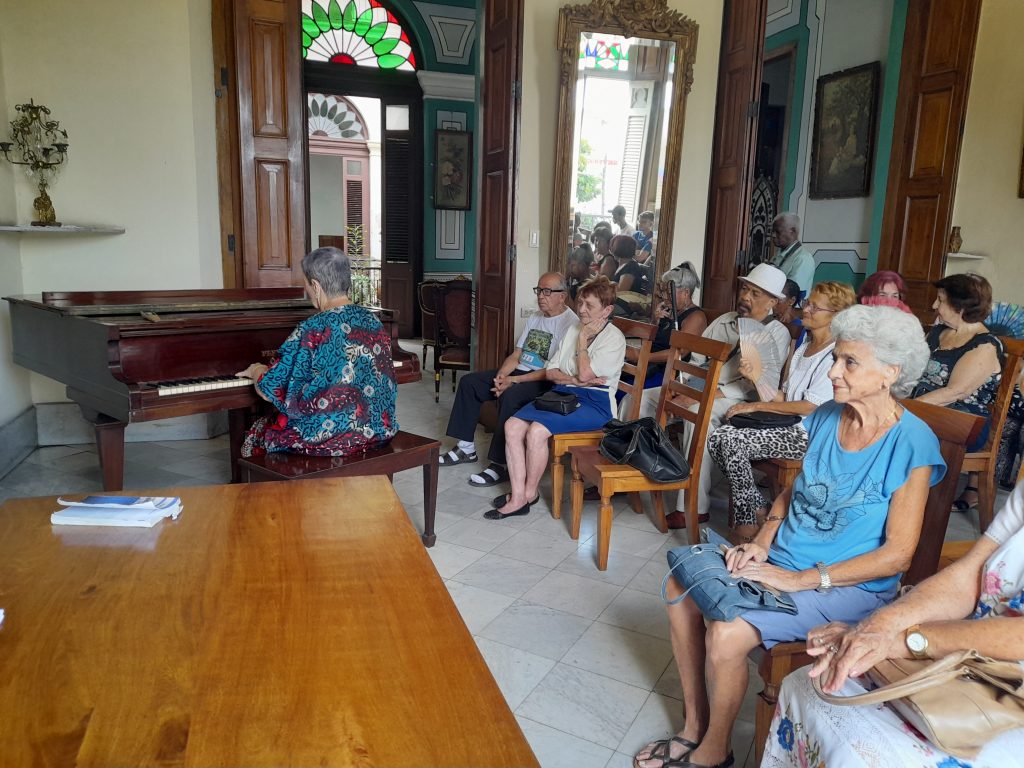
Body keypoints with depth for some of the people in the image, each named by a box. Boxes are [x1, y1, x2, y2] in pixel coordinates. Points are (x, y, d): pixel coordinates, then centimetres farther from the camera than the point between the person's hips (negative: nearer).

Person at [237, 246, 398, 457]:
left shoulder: (312, 329, -18)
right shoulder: (373, 320, 0)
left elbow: (270, 392, -13)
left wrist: (257, 371, 11)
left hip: (329, 438, -7)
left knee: (258, 431, 22)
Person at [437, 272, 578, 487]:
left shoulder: (570, 324, -13)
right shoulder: (534, 318, 16)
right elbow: (516, 354, 14)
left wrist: (514, 380, -22)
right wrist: (501, 375, -7)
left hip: (546, 382, -9)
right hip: (519, 372, 9)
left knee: (510, 395, -37)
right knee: (469, 381, 1)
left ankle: (500, 465, -28)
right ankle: (466, 448, 7)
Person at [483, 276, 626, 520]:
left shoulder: (614, 338, -5)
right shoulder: (574, 329, 17)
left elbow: (585, 374, -17)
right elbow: (551, 371, 11)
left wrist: (582, 340, -5)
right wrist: (573, 380, -8)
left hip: (594, 403, -7)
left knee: (537, 430, -29)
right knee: (512, 426, -16)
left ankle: (530, 492, -6)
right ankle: (518, 496, -14)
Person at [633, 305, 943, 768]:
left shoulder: (912, 444, -17)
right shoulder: (827, 417, 2)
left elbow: (897, 555, -17)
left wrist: (802, 581, -20)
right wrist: (761, 544, -4)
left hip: (852, 586, -7)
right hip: (784, 559, 7)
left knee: (726, 632, -25)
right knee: (681, 587, -8)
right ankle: (695, 727, 8)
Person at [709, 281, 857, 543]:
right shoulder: (802, 349, 19)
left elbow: (810, 406, -15)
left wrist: (756, 406, -12)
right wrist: (755, 375, 1)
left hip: (809, 434, -9)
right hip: (786, 425, 9)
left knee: (733, 443, -24)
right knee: (718, 437, -12)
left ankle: (747, 523, -9)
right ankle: (759, 509, -3)